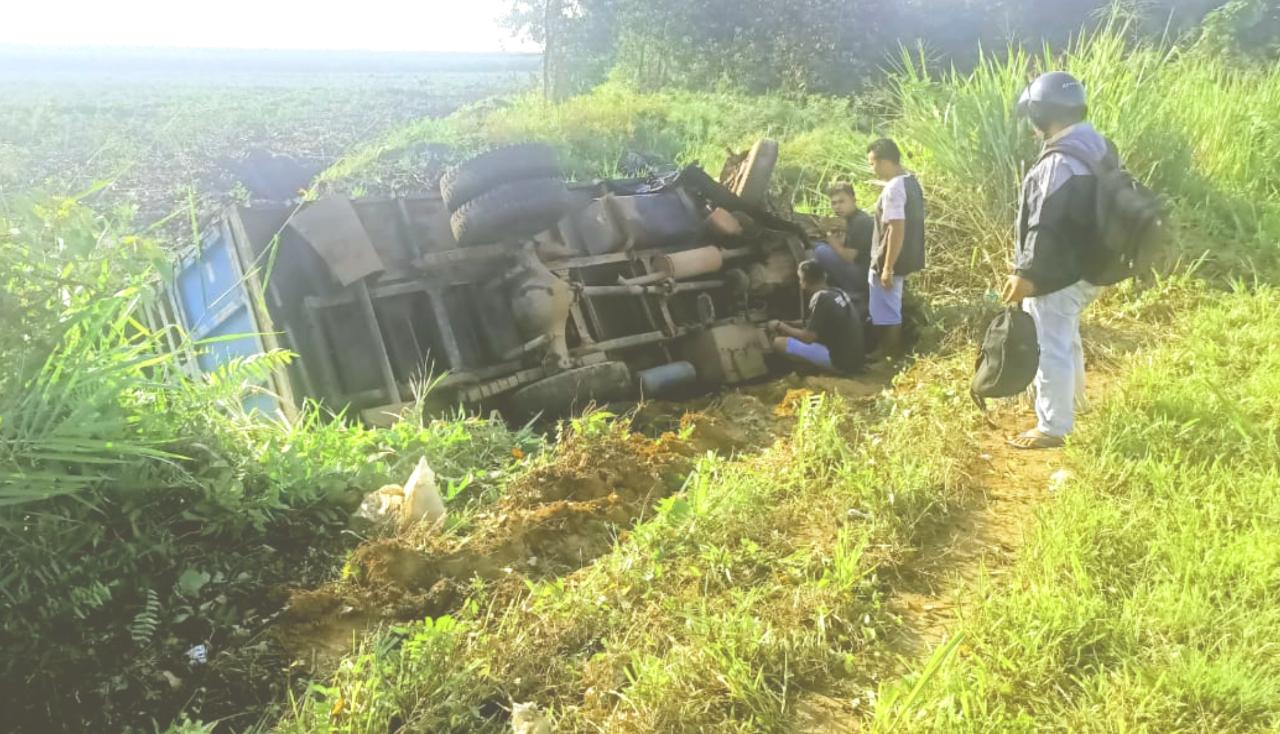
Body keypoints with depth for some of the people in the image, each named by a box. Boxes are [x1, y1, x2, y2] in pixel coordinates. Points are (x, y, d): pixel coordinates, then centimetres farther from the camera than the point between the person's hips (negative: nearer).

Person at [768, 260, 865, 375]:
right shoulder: (839, 293, 10)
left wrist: (780, 326, 2)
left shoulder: (820, 299, -15)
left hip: (839, 361, -9)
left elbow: (808, 337, -13)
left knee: (779, 343, -10)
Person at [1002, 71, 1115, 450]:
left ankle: (1052, 427, 6)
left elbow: (1047, 226, -25)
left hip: (1056, 274, -10)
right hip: (1086, 267, 10)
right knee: (1065, 339, 27)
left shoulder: (1061, 161, -24)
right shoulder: (1099, 148, 9)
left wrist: (1026, 273, -20)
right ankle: (1069, 398, 45)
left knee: (1049, 347, -2)